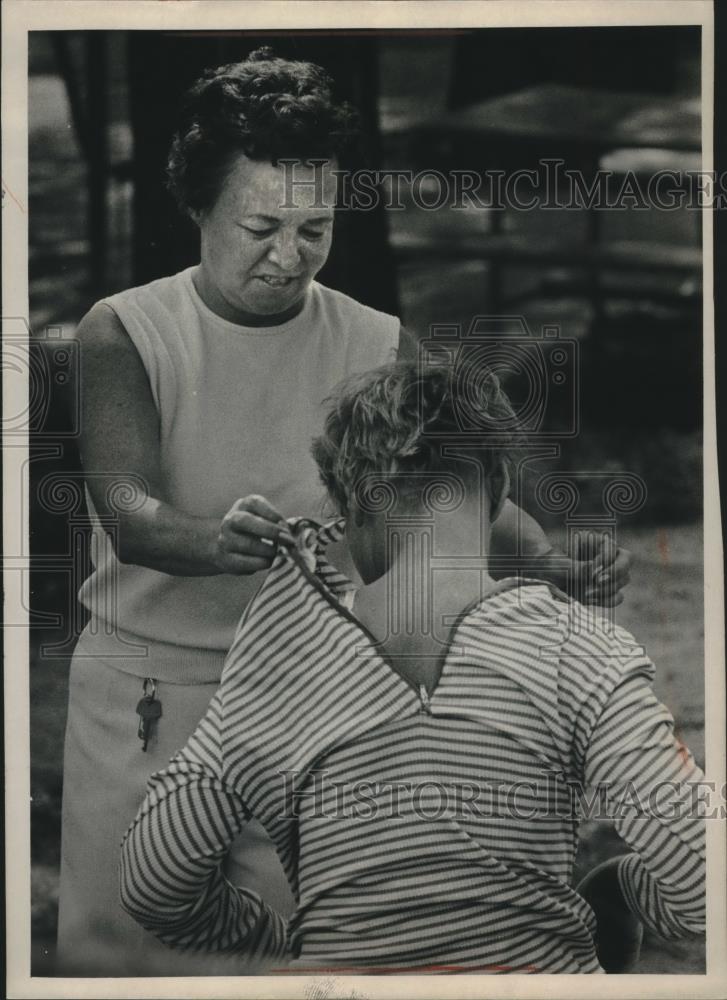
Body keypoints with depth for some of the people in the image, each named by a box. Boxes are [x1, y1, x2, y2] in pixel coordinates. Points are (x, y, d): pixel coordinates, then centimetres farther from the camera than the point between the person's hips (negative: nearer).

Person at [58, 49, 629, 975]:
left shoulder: (375, 345, 1)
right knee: (116, 945, 4)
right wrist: (218, 543, -42)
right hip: (144, 681, -1)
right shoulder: (124, 333, -6)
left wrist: (556, 561, -29)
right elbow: (126, 513, -20)